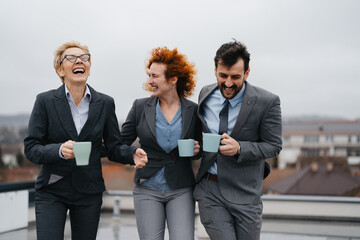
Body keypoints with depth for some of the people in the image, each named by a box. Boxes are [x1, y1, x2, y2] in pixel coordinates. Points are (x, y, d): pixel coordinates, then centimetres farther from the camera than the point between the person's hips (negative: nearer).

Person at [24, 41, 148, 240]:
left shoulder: (105, 103, 2)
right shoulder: (45, 101, -3)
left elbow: (114, 147, 5)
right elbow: (31, 148, -7)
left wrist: (132, 154, -17)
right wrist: (59, 150, -26)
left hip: (89, 193, 2)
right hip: (51, 191, -2)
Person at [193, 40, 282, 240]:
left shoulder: (267, 102, -11)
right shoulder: (206, 94, 3)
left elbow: (274, 145, -6)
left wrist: (239, 148, -22)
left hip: (244, 193, -2)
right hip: (209, 189, 2)